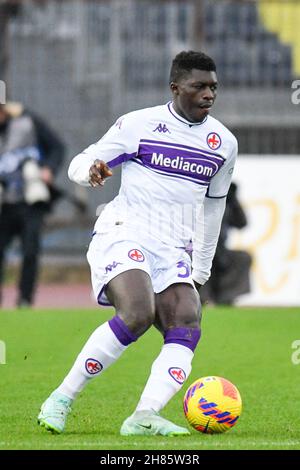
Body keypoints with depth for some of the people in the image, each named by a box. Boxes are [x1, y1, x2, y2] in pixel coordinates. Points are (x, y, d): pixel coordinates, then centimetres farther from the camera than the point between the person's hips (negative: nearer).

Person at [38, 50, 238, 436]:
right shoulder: (139, 125, -1)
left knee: (187, 325, -20)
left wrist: (201, 269, 23)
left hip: (172, 252, 5)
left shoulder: (223, 143, 11)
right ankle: (61, 399, -17)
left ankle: (145, 417, -31)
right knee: (137, 314, -28)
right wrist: (91, 170, -23)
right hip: (122, 235, -5)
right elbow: (78, 165, 2)